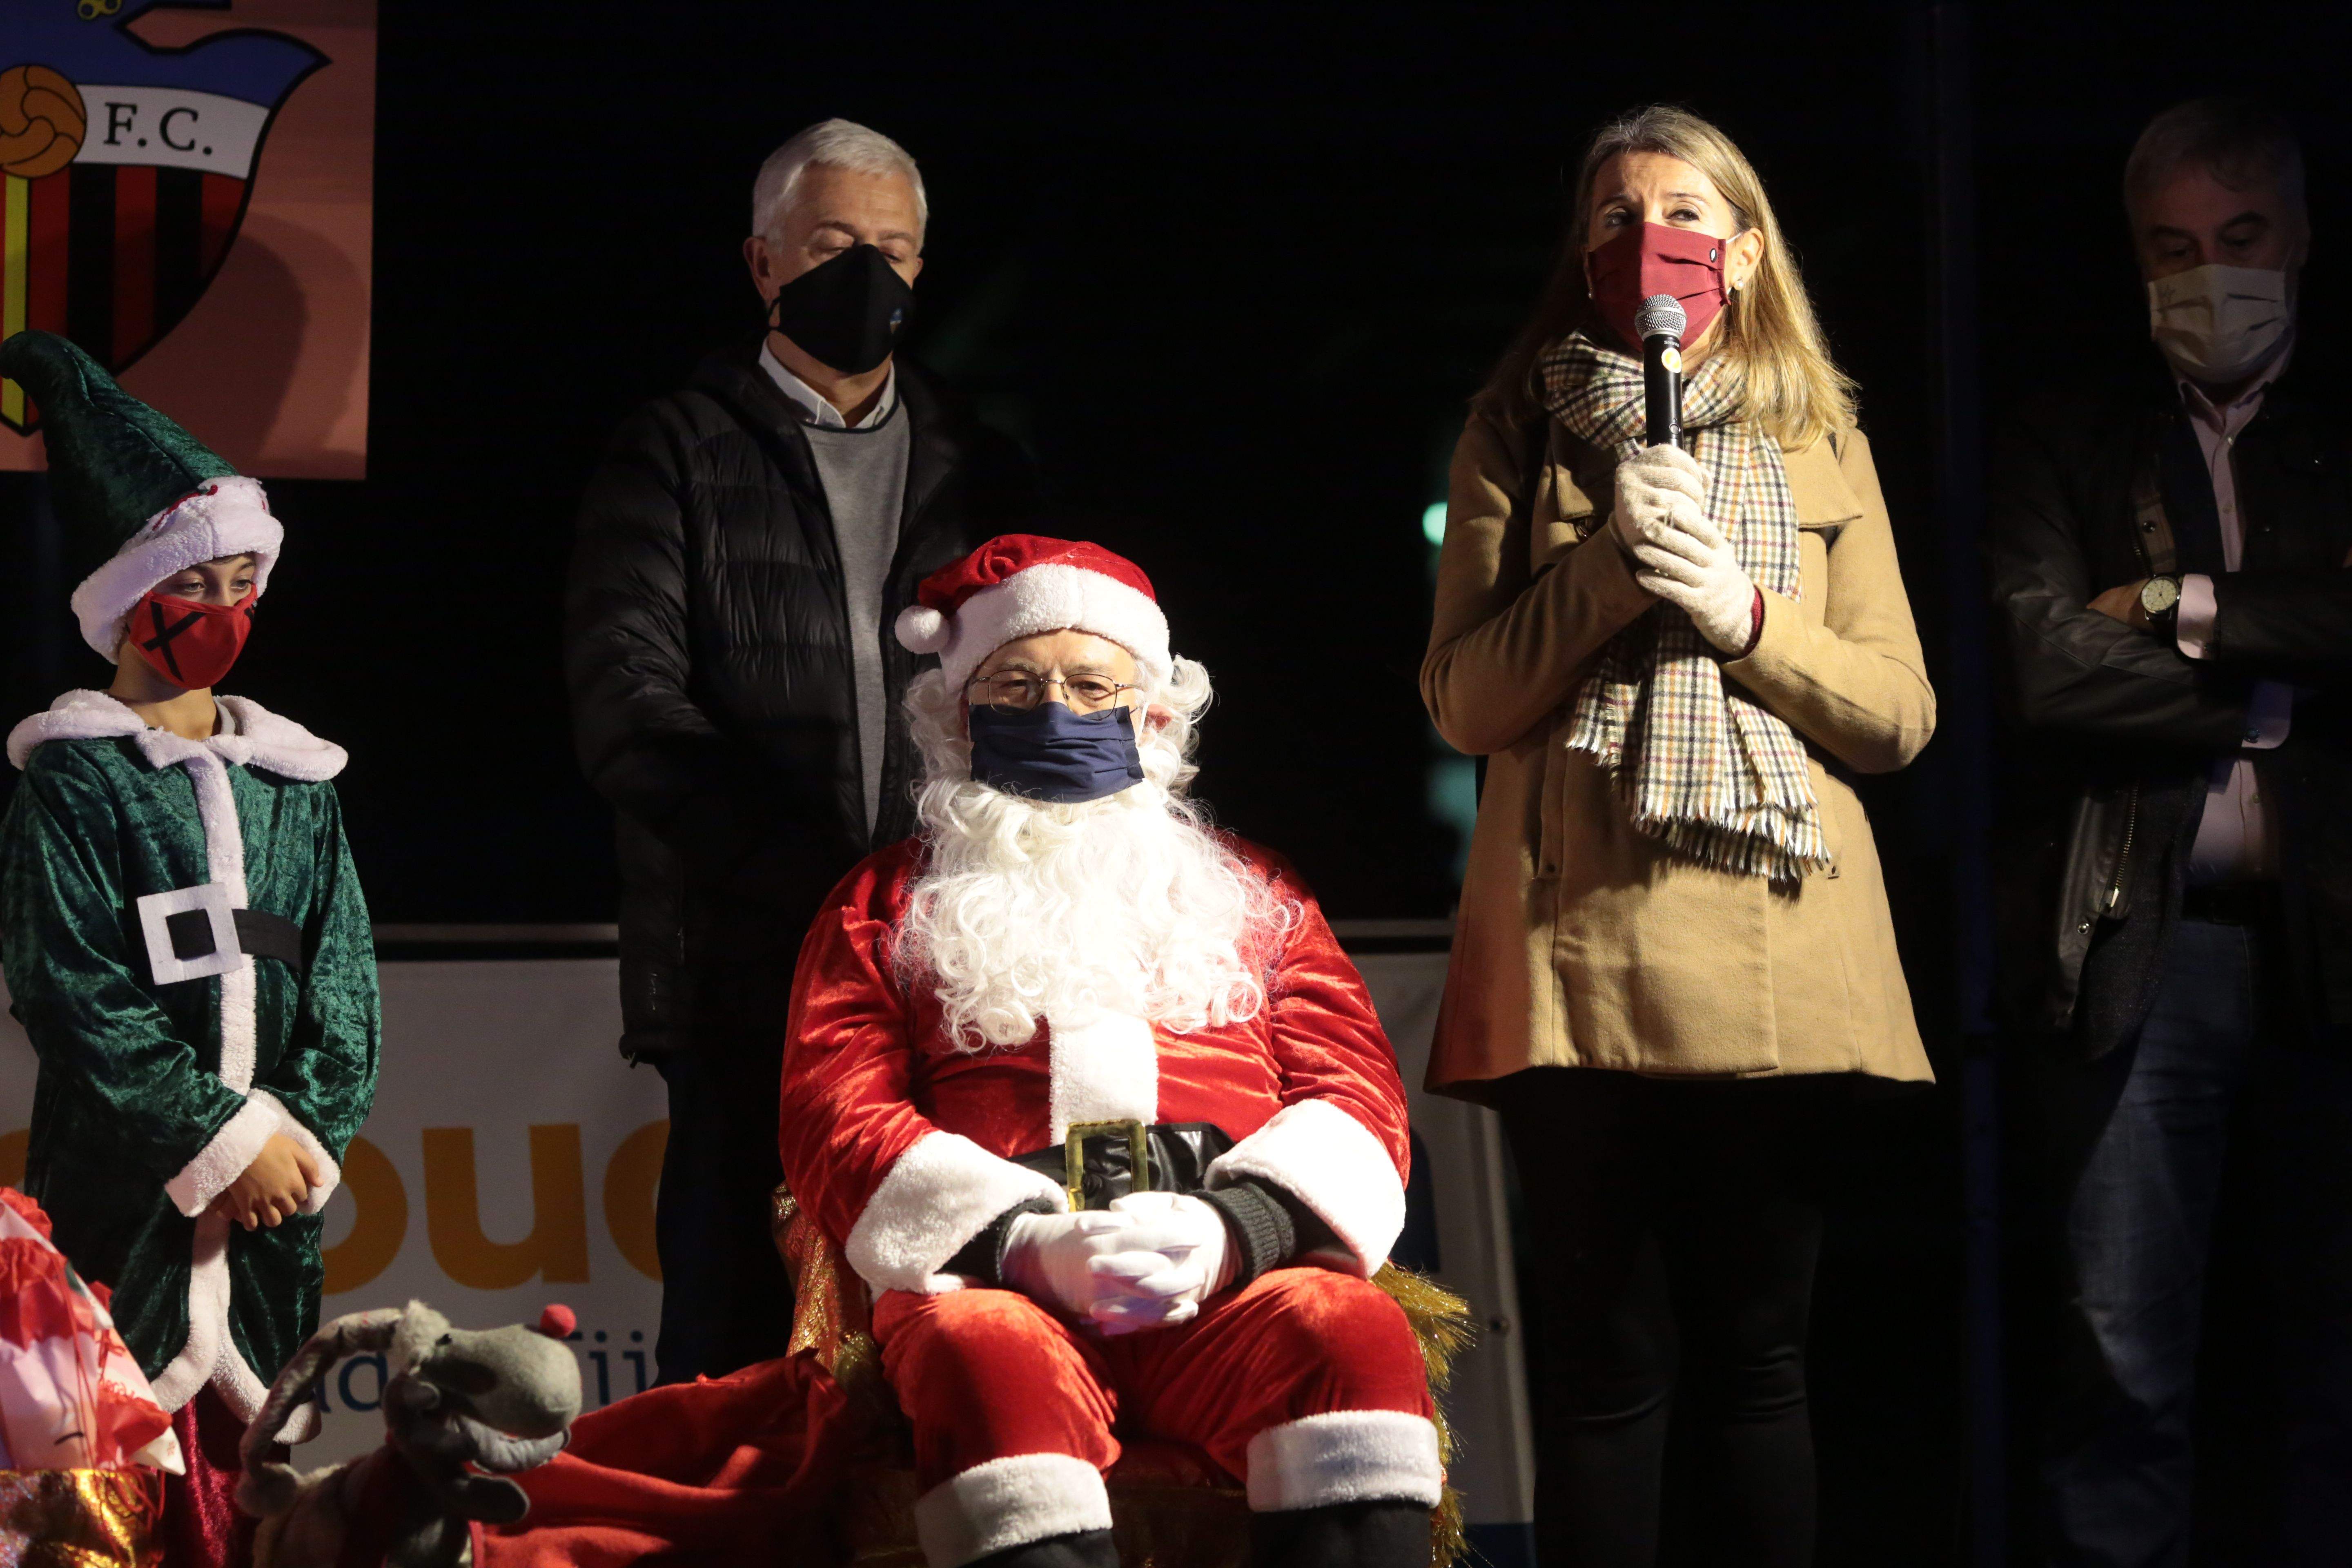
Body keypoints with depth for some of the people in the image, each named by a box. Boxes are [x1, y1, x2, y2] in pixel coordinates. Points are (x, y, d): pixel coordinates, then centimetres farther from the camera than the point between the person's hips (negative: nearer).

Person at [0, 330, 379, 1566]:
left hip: (274, 1185, 5)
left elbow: (344, 985, 9)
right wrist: (229, 1141, -13)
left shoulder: (295, 779, 14)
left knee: (259, 1465, 5)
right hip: (121, 1186, -5)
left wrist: (303, 1139, -6)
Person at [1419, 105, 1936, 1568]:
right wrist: (1608, 564, -10)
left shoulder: (1821, 446, 15)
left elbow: (1899, 716, 8)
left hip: (1779, 943, 1)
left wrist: (1742, 610, -7)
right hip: (1582, 949, -1)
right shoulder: (1521, 440, 12)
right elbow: (1465, 699, 3)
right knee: (1609, 1358, -2)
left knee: (1760, 1353, 2)